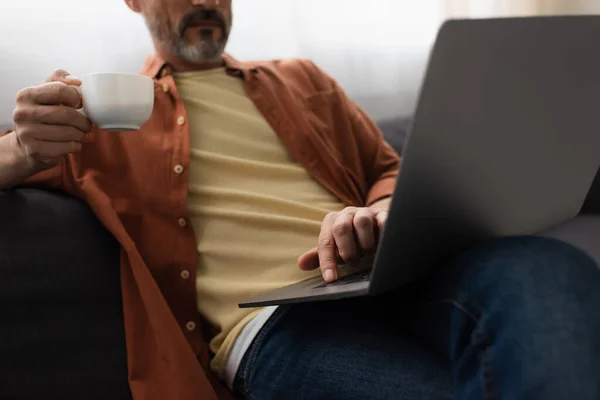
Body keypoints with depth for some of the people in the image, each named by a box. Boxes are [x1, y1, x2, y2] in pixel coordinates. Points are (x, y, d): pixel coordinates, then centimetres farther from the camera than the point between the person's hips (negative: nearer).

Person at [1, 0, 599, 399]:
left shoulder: (302, 81, 30)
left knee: (547, 268, -31)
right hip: (271, 325, -4)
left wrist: (377, 214, -2)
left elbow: (390, 169, 26)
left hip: (383, 278, 5)